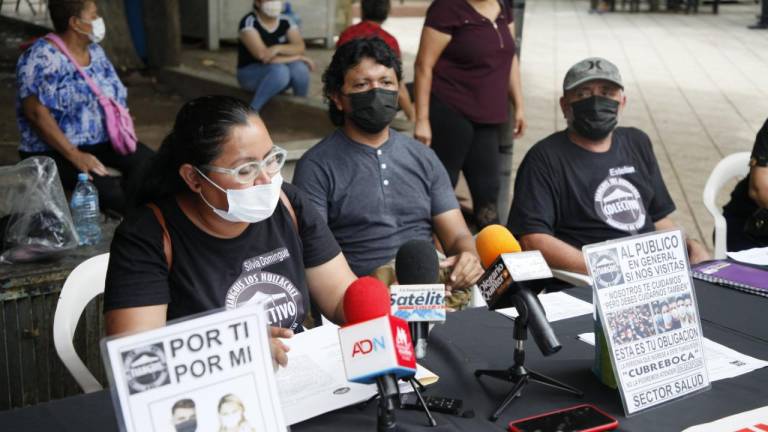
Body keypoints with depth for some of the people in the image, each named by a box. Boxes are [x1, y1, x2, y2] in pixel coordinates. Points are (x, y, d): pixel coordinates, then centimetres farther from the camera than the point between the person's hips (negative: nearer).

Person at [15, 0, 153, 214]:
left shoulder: (95, 51, 11)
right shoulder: (42, 57, -13)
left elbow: (115, 95, 19)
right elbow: (37, 113, -20)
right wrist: (75, 155, -25)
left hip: (103, 142, 7)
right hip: (54, 152, -7)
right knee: (107, 188, -31)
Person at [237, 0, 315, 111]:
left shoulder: (286, 21, -1)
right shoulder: (249, 22, -16)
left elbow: (300, 47, -13)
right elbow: (262, 55, -25)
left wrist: (277, 48, -32)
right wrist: (296, 57, -20)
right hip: (251, 72, -4)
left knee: (299, 68, -28)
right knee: (280, 70, -35)